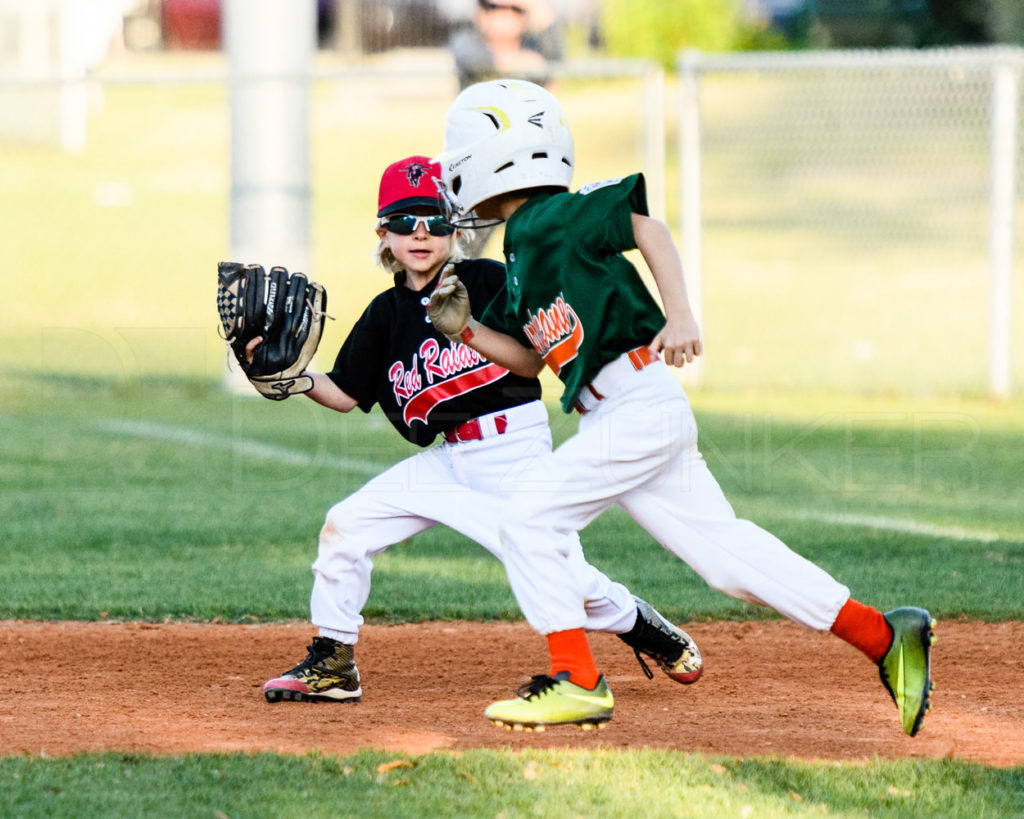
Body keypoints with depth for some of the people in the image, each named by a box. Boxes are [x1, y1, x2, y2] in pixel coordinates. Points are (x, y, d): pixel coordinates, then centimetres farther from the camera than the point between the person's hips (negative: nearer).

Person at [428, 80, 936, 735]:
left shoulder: (554, 219, -7)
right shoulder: (520, 256, 20)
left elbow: (648, 229, -13)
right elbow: (530, 359, 24)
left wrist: (681, 316, -23)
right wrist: (467, 331, 10)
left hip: (641, 403, -9)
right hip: (622, 416, 9)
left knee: (530, 525, -9)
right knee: (726, 551, 5)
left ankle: (578, 681, -5)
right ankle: (883, 637, 4)